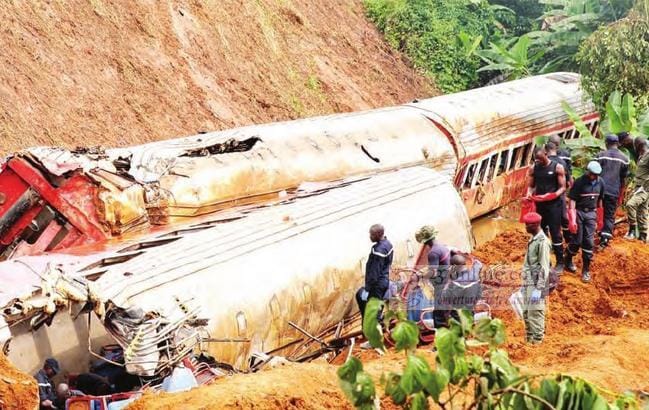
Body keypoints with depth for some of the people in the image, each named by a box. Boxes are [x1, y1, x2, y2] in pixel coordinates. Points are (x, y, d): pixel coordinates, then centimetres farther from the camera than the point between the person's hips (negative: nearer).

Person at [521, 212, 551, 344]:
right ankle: (529, 339, 22)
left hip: (537, 285, -9)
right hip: (529, 283, 9)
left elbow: (544, 268, -17)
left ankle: (537, 341, -3)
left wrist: (539, 289, -20)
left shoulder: (543, 242, -14)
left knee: (535, 313, -8)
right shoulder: (532, 240, 15)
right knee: (526, 313, 13)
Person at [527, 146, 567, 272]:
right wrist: (529, 194, -12)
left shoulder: (557, 167, -7)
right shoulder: (533, 168, 5)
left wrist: (552, 195, -24)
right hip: (539, 205, 4)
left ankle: (560, 263, 5)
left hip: (553, 205, -4)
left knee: (555, 234, -3)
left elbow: (562, 187, -7)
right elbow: (530, 185, 11)